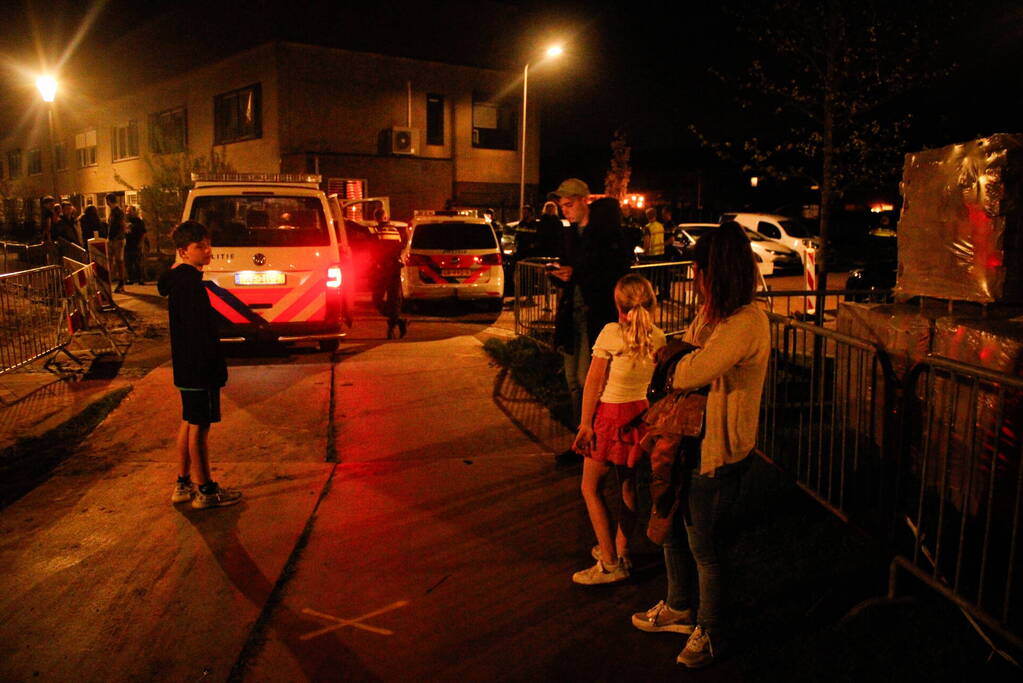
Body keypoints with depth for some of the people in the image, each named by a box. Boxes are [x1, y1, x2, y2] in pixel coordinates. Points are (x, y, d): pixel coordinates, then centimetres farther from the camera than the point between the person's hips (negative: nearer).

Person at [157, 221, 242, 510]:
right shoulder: (189, 283, -20)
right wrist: (214, 367, -20)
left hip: (187, 366, 10)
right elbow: (199, 331, -23)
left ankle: (183, 485, 27)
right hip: (199, 367, -10)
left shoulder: (178, 278, 12)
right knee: (199, 426, -1)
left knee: (189, 422, 17)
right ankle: (205, 491, 9)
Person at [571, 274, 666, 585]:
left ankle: (610, 563, 7)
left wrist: (585, 422, -7)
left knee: (591, 488, 6)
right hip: (640, 412, 6)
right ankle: (620, 551, 30)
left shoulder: (611, 332, -17)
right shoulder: (658, 337, -1)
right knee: (628, 486, 18)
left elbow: (594, 382, -14)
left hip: (609, 414, -6)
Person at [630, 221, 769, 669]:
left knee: (703, 546, 8)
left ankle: (710, 631, 33)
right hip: (688, 438, 10)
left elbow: (694, 371, -32)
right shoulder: (712, 312, 6)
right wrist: (676, 348, -3)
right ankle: (679, 609, 46)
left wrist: (674, 365, -10)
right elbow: (683, 345, 20)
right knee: (672, 529, 23)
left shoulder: (746, 322, -25)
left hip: (716, 451, -10)